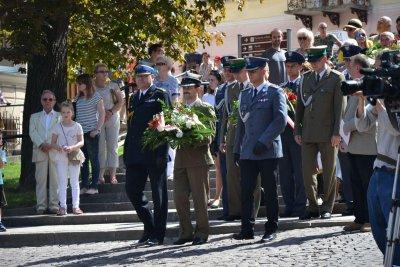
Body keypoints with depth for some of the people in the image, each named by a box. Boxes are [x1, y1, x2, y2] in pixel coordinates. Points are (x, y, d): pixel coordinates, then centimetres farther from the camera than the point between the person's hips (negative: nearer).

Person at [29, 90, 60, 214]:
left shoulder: (60, 116, 14)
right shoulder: (34, 117, 19)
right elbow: (32, 132, 4)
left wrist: (52, 145, -13)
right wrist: (41, 144, -13)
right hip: (40, 152, 1)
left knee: (55, 178, -3)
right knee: (41, 179, -2)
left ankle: (54, 205, 0)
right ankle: (41, 205, 0)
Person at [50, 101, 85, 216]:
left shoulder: (77, 126, 1)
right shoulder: (57, 127, 2)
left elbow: (81, 142, -3)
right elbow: (53, 143, 2)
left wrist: (72, 147, -21)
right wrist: (59, 148, -20)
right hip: (61, 157, 0)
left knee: (74, 182, 3)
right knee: (62, 182, 1)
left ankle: (76, 206, 4)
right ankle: (62, 206, 2)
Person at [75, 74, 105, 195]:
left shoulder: (95, 96, -5)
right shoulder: (78, 98, 13)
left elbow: (102, 114, -6)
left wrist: (97, 129, -13)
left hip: (91, 133, -6)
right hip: (80, 133, 6)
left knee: (93, 159, 0)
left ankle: (94, 186, 4)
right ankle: (84, 186, 11)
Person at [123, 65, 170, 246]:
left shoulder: (160, 95, -1)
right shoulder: (134, 99, 19)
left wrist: (162, 153, -16)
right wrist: (127, 152, 11)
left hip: (155, 154, -7)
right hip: (136, 155, 7)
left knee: (158, 194, 0)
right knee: (132, 190, 4)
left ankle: (158, 234, 7)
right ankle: (149, 227, 18)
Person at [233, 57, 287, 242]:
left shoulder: (275, 92, -1)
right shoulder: (244, 94, 18)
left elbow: (281, 119, -11)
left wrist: (263, 142, -16)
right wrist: (237, 149, 13)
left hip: (268, 151, -5)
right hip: (247, 152, 5)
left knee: (270, 192, 1)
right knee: (246, 191, 1)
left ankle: (271, 230, 8)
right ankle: (247, 228, 7)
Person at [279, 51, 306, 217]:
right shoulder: (281, 87, 16)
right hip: (283, 133, 5)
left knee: (299, 171, -3)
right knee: (284, 171, 6)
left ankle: (300, 206, 2)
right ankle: (289, 205, 12)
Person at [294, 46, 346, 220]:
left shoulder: (336, 78, -1)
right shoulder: (306, 78, 12)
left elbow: (340, 107, -5)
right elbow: (300, 105, 14)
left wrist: (337, 133, -11)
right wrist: (297, 130, 8)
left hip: (327, 133, -4)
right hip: (308, 133, 4)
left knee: (329, 172, 4)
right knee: (307, 172, 3)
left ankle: (327, 208, 13)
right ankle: (313, 207, 12)